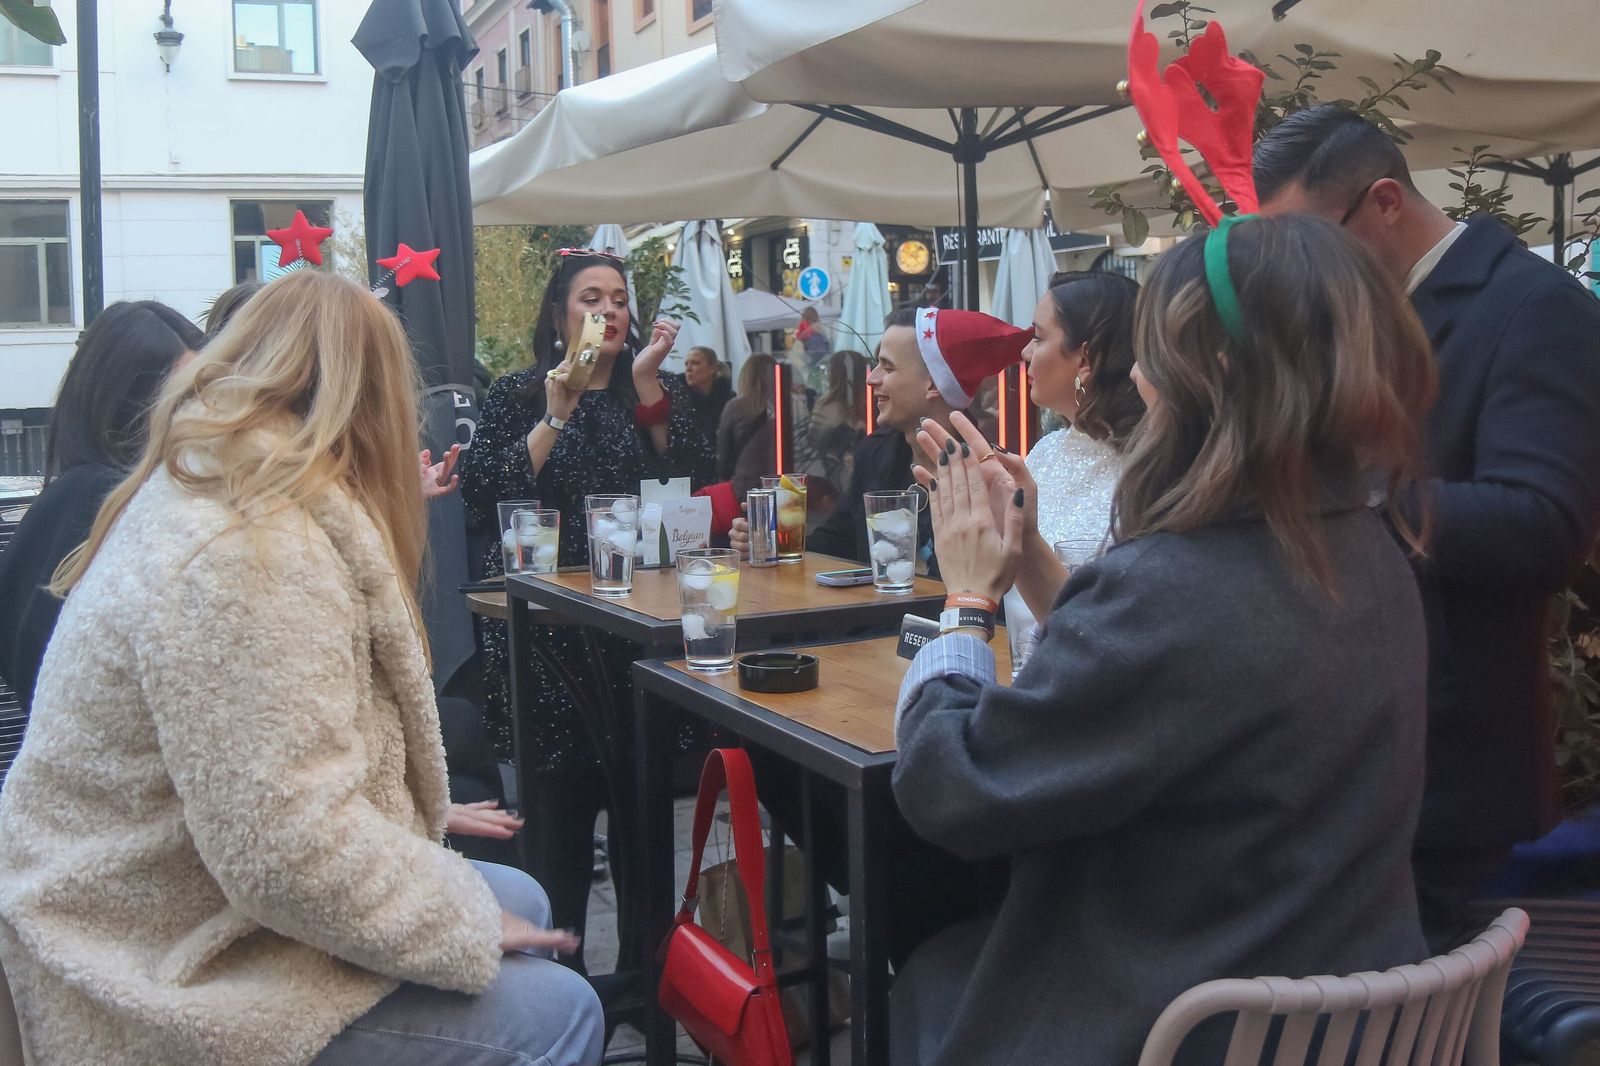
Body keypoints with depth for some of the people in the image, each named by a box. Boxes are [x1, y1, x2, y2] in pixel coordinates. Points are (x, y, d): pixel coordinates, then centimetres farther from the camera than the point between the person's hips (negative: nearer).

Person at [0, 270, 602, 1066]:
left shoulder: (198, 495, 8)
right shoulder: (251, 552, -26)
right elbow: (293, 847, -29)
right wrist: (473, 927, -16)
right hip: (169, 982, -11)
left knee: (521, 900, 12)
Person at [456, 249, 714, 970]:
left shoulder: (652, 393, 13)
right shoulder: (518, 395, 5)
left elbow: (695, 482, -4)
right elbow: (480, 503, -8)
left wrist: (648, 384, -9)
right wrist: (553, 419, -11)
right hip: (546, 628, -2)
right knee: (558, 796, -3)